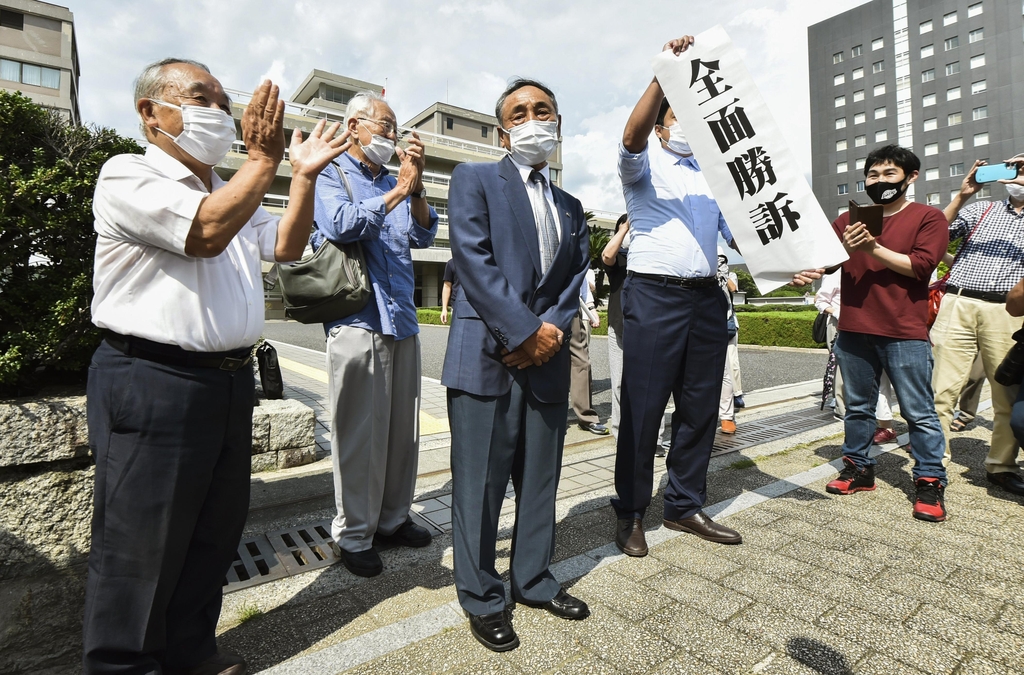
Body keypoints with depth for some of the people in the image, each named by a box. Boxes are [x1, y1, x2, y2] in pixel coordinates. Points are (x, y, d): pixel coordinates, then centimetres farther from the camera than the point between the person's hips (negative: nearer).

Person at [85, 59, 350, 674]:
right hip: (152, 384, -8)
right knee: (140, 547, 5)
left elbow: (287, 246, 17)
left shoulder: (232, 190, 20)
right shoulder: (128, 176, -6)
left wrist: (304, 175, 8)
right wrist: (264, 160, -16)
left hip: (230, 379, 8)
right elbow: (206, 232, -22)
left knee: (216, 532, 18)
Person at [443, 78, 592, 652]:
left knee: (541, 480, 14)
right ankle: (482, 598, 22)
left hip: (547, 361, 6)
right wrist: (525, 332, -14)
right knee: (480, 486, 3)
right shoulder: (474, 179, 3)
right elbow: (474, 261, -10)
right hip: (486, 358, -5)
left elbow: (575, 279, 12)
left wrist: (552, 330, -8)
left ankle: (534, 580, 33)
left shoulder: (570, 206, 20)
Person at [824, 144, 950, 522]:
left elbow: (919, 265, -9)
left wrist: (873, 249, -15)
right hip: (854, 330, 4)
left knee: (919, 411, 2)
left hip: (905, 334, -3)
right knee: (857, 406, 12)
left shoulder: (928, 217, 4)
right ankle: (858, 468, 24)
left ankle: (930, 482, 12)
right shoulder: (848, 220, 14)